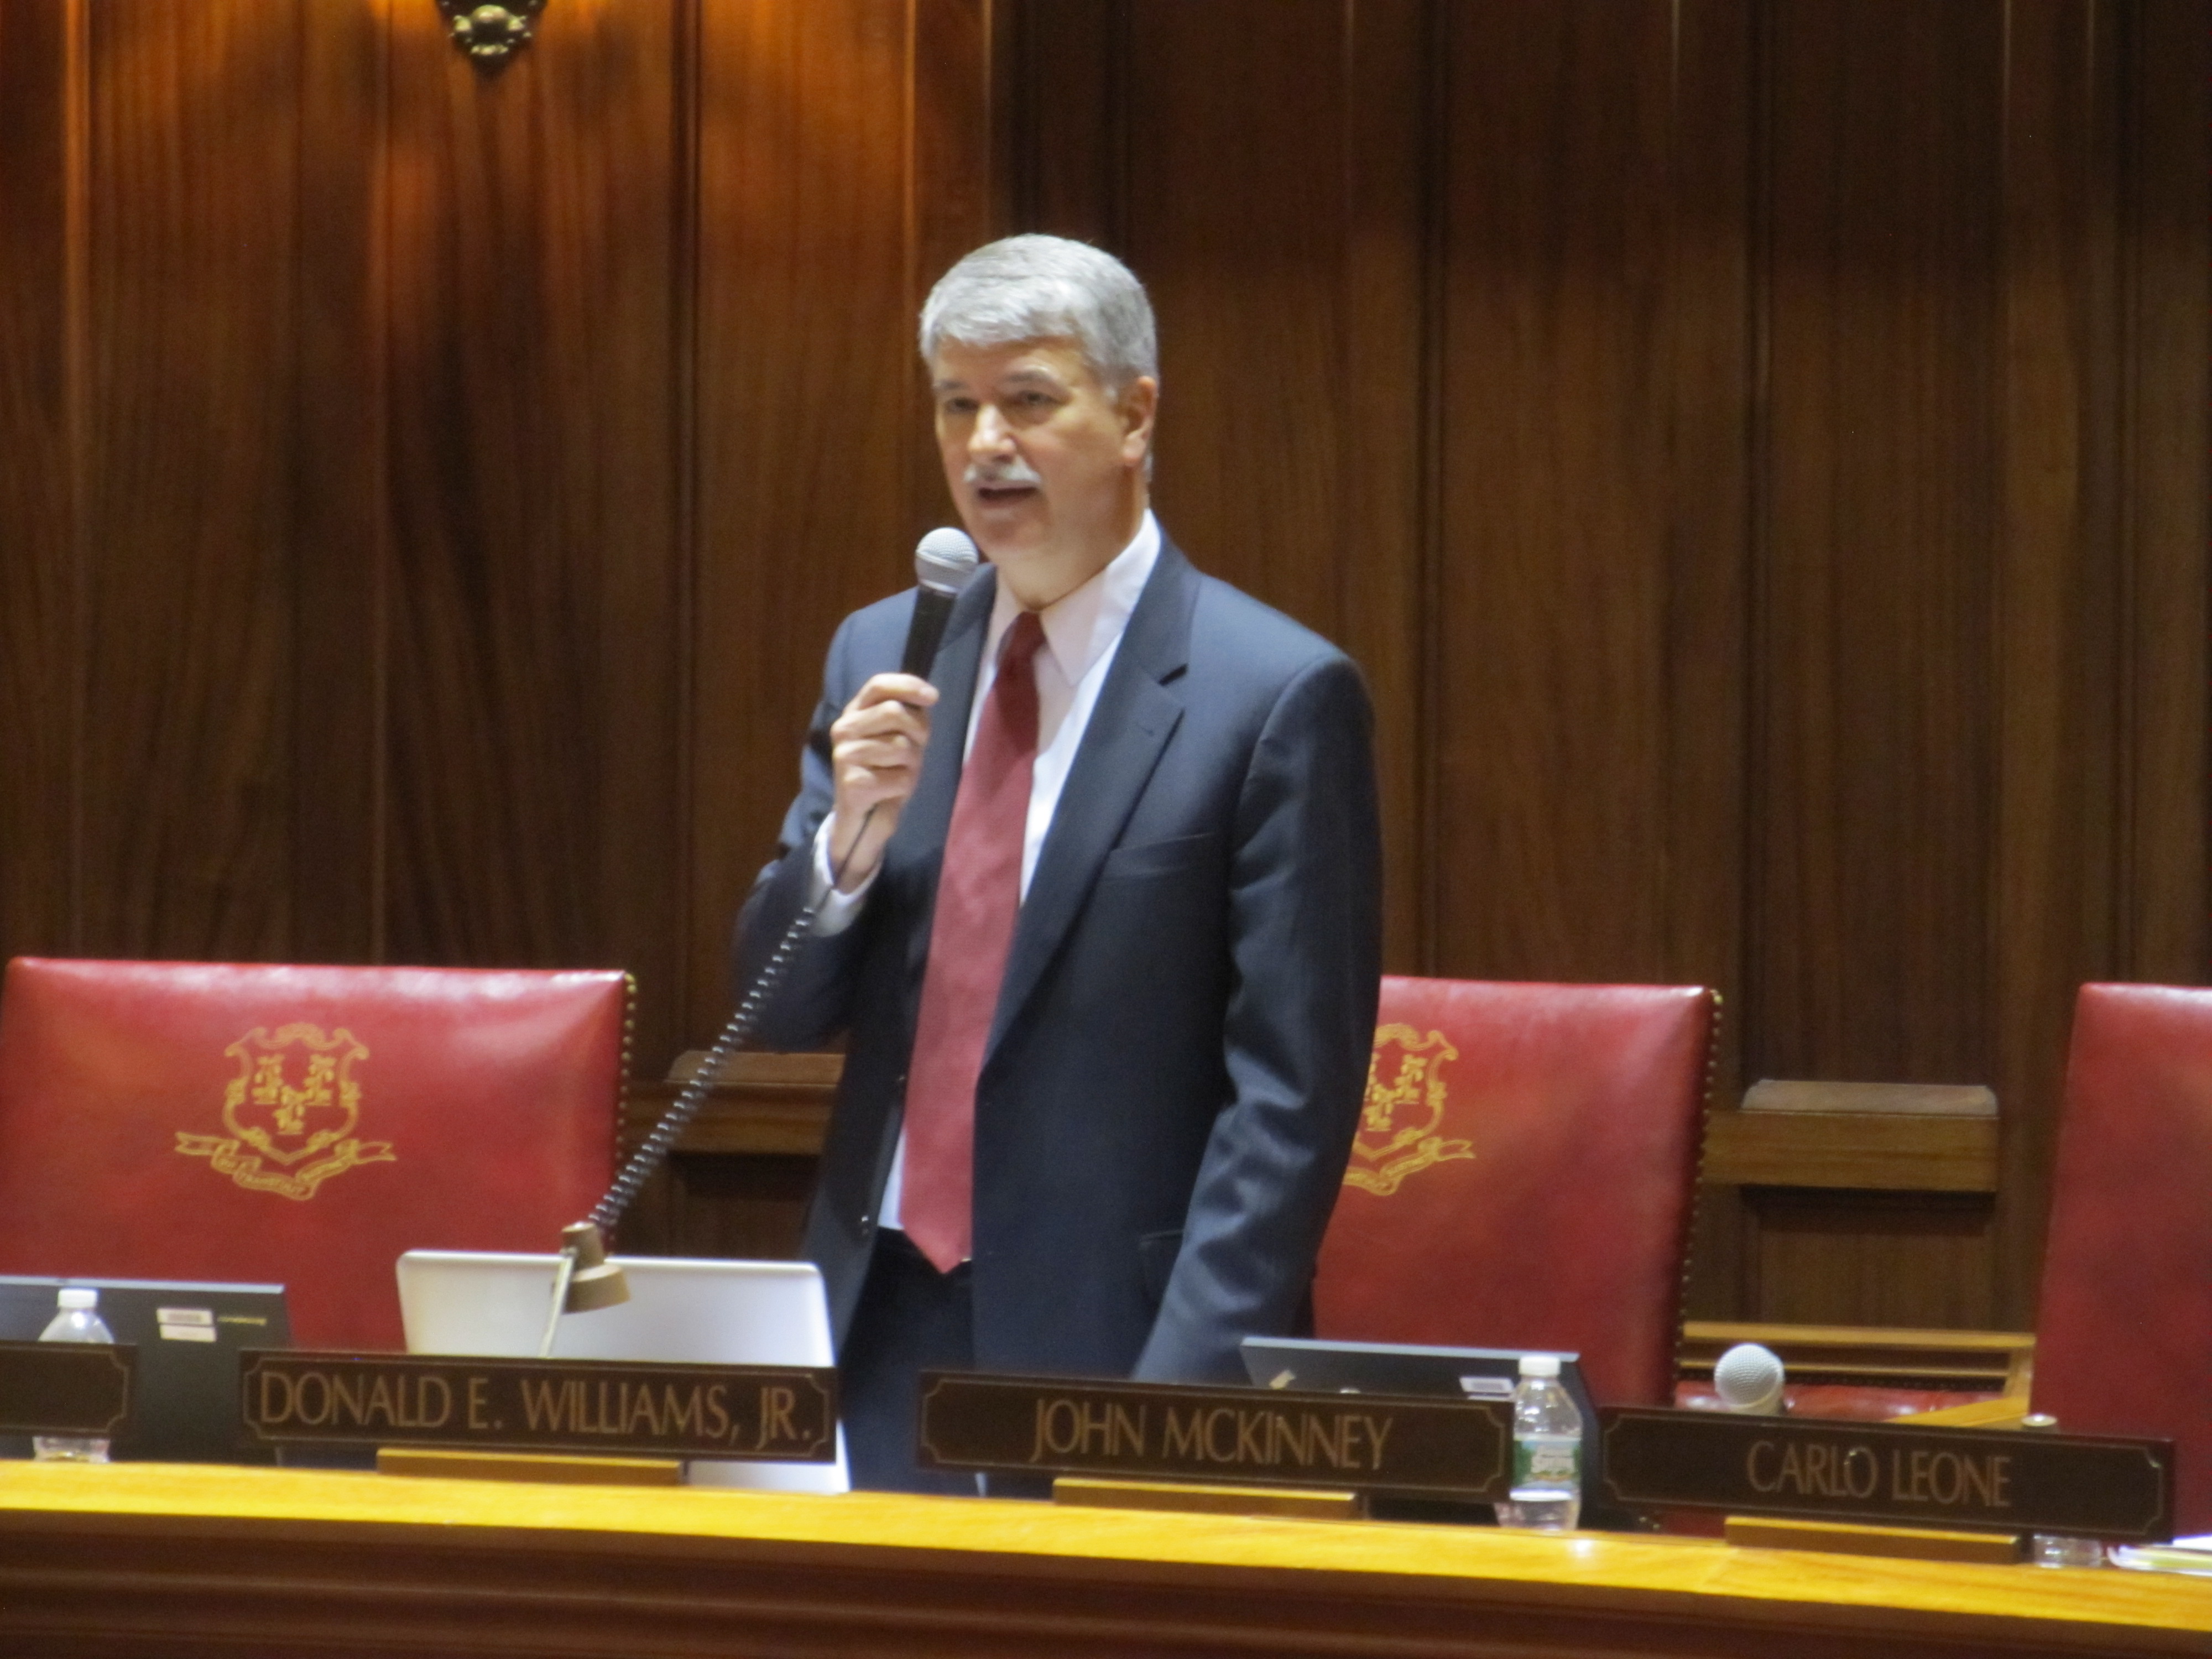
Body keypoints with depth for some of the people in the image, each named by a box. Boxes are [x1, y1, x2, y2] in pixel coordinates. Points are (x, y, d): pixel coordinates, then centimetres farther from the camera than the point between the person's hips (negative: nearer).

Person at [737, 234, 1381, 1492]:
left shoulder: (1278, 696, -7)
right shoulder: (880, 657, 11)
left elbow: (1291, 1092, -10)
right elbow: (783, 1009, 12)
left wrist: (1183, 1394, -16)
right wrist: (849, 837, -9)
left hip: (1110, 1342, -5)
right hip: (882, 1336, 5)